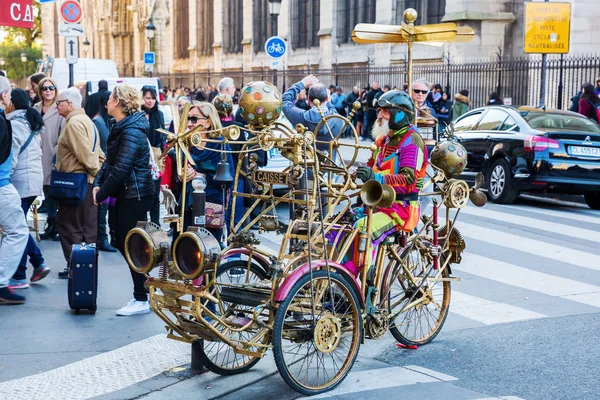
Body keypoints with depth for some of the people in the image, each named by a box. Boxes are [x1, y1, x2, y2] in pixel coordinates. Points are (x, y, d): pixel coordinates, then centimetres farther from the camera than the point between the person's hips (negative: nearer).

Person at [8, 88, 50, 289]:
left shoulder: (14, 124, -12)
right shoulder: (33, 123, 16)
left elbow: (11, 157, -16)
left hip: (20, 181, -9)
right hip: (34, 178, 9)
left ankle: (19, 277, 1)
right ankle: (39, 263, 11)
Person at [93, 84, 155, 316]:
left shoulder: (132, 132, -19)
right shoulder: (120, 128, 12)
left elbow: (120, 169, -23)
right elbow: (110, 161, 14)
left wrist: (101, 194, -15)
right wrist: (98, 183, 0)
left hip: (136, 195, -10)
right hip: (125, 194, 10)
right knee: (122, 243, 13)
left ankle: (142, 300, 5)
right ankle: (141, 293, 22)